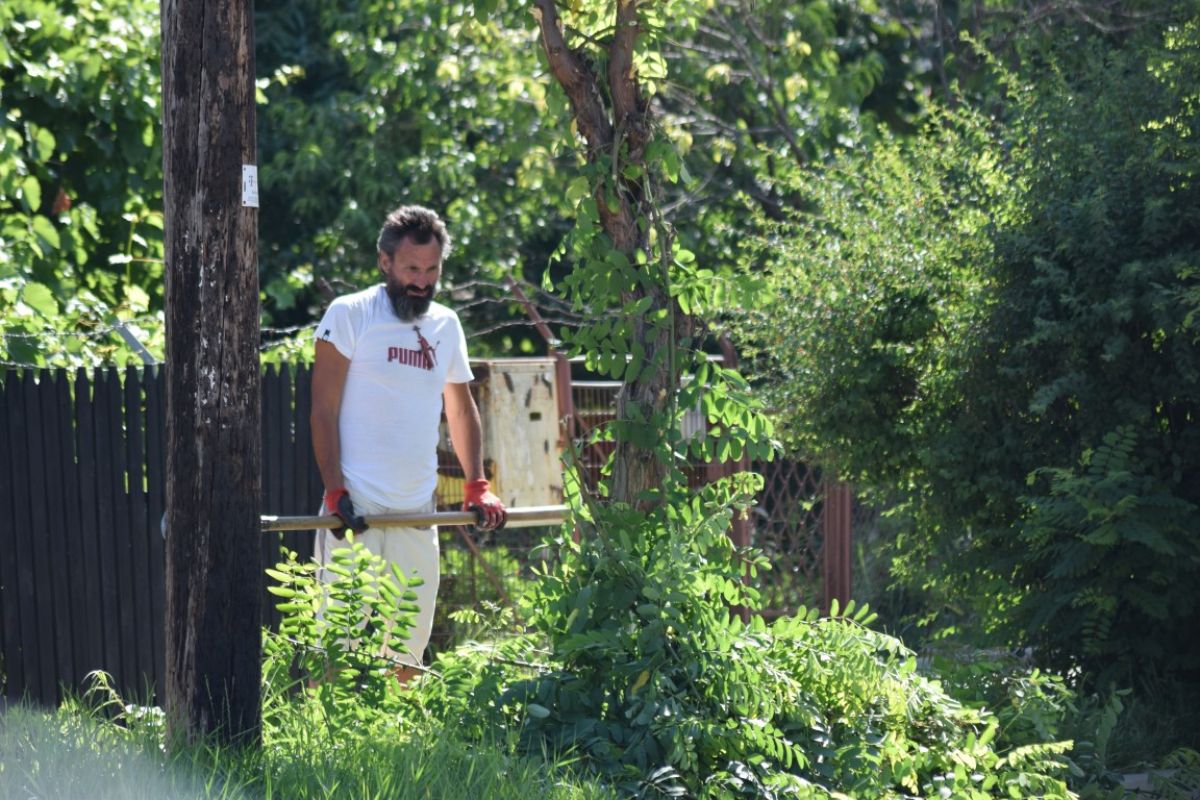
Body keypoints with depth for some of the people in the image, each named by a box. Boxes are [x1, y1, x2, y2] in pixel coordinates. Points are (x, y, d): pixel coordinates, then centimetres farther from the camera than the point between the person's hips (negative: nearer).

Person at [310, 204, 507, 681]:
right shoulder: (350, 314, -2)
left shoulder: (446, 326, 14)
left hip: (418, 512, 5)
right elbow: (323, 410, -6)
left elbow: (461, 410, 26)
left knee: (411, 647, 6)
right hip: (356, 510, -5)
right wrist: (335, 491, -15)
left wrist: (477, 487, 15)